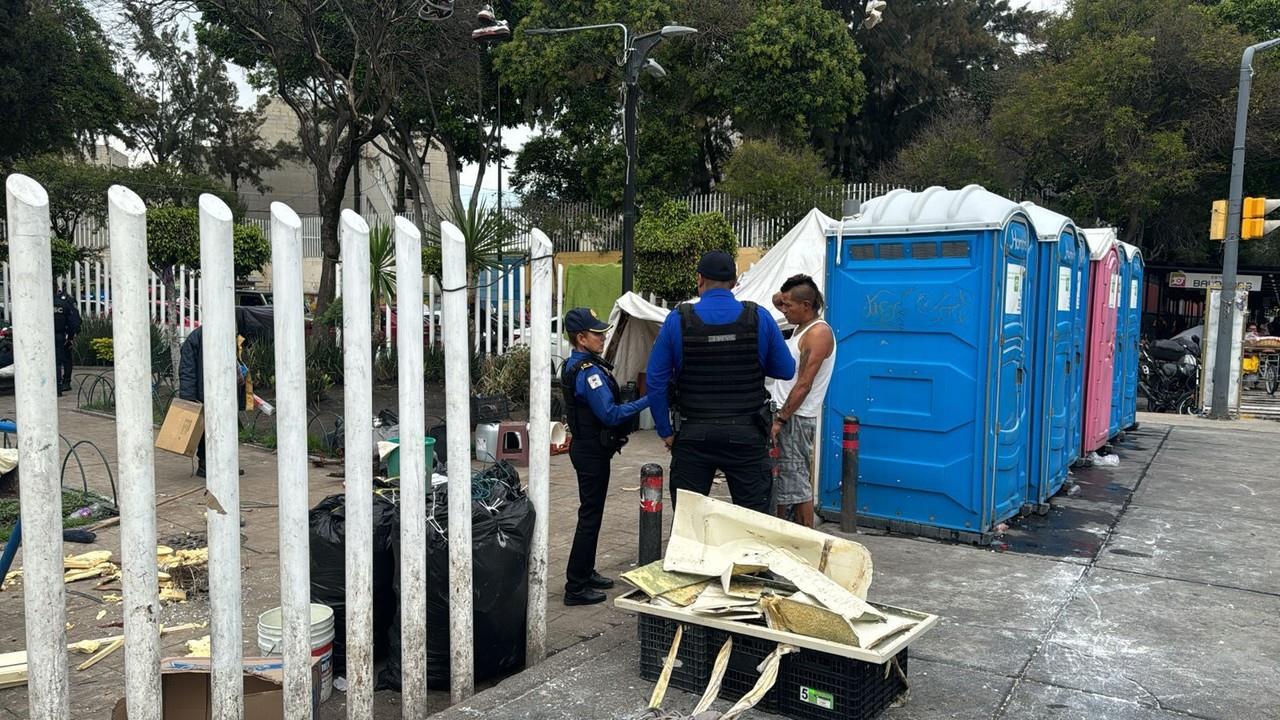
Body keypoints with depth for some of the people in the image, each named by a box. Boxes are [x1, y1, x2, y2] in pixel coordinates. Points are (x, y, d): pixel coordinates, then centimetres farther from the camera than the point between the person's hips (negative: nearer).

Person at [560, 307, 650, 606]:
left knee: (591, 513, 20)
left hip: (587, 447, 11)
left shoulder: (574, 365, 11)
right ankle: (575, 588, 2)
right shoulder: (589, 371, -22)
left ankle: (585, 572, 32)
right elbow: (610, 414, -26)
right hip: (592, 453, -11)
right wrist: (647, 401, -24)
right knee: (590, 516, -4)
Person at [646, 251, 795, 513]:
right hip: (746, 434, 0)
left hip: (693, 435, 0)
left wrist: (665, 431, 4)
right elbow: (786, 371, 5)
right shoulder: (760, 318, -3)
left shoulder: (677, 320, -4)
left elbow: (655, 381, -3)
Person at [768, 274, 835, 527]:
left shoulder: (819, 333, -14)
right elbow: (777, 301, 31)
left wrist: (780, 420, -21)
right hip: (784, 414, 10)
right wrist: (785, 295, 9)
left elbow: (804, 385, -20)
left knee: (797, 483, -6)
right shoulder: (803, 326, 14)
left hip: (795, 419, -10)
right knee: (777, 482, 13)